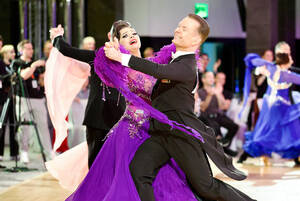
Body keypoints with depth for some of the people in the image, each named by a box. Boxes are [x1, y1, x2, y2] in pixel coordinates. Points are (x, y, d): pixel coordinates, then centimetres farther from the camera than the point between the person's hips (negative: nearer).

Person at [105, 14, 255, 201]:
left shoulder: (187, 67, -16)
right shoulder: (173, 57, 14)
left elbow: (159, 70, -33)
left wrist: (121, 57, -34)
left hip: (183, 134, -8)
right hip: (162, 134, 8)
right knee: (138, 170, -16)